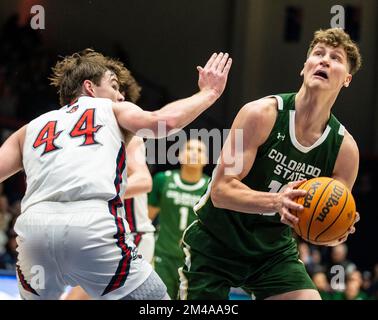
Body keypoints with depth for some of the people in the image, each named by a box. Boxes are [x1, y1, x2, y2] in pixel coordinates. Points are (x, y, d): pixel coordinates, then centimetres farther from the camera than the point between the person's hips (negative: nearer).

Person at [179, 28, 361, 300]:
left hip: (274, 249, 3)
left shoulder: (345, 148, -8)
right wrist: (275, 202, -42)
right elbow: (221, 191, -24)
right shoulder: (261, 114, -20)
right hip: (215, 244, -3)